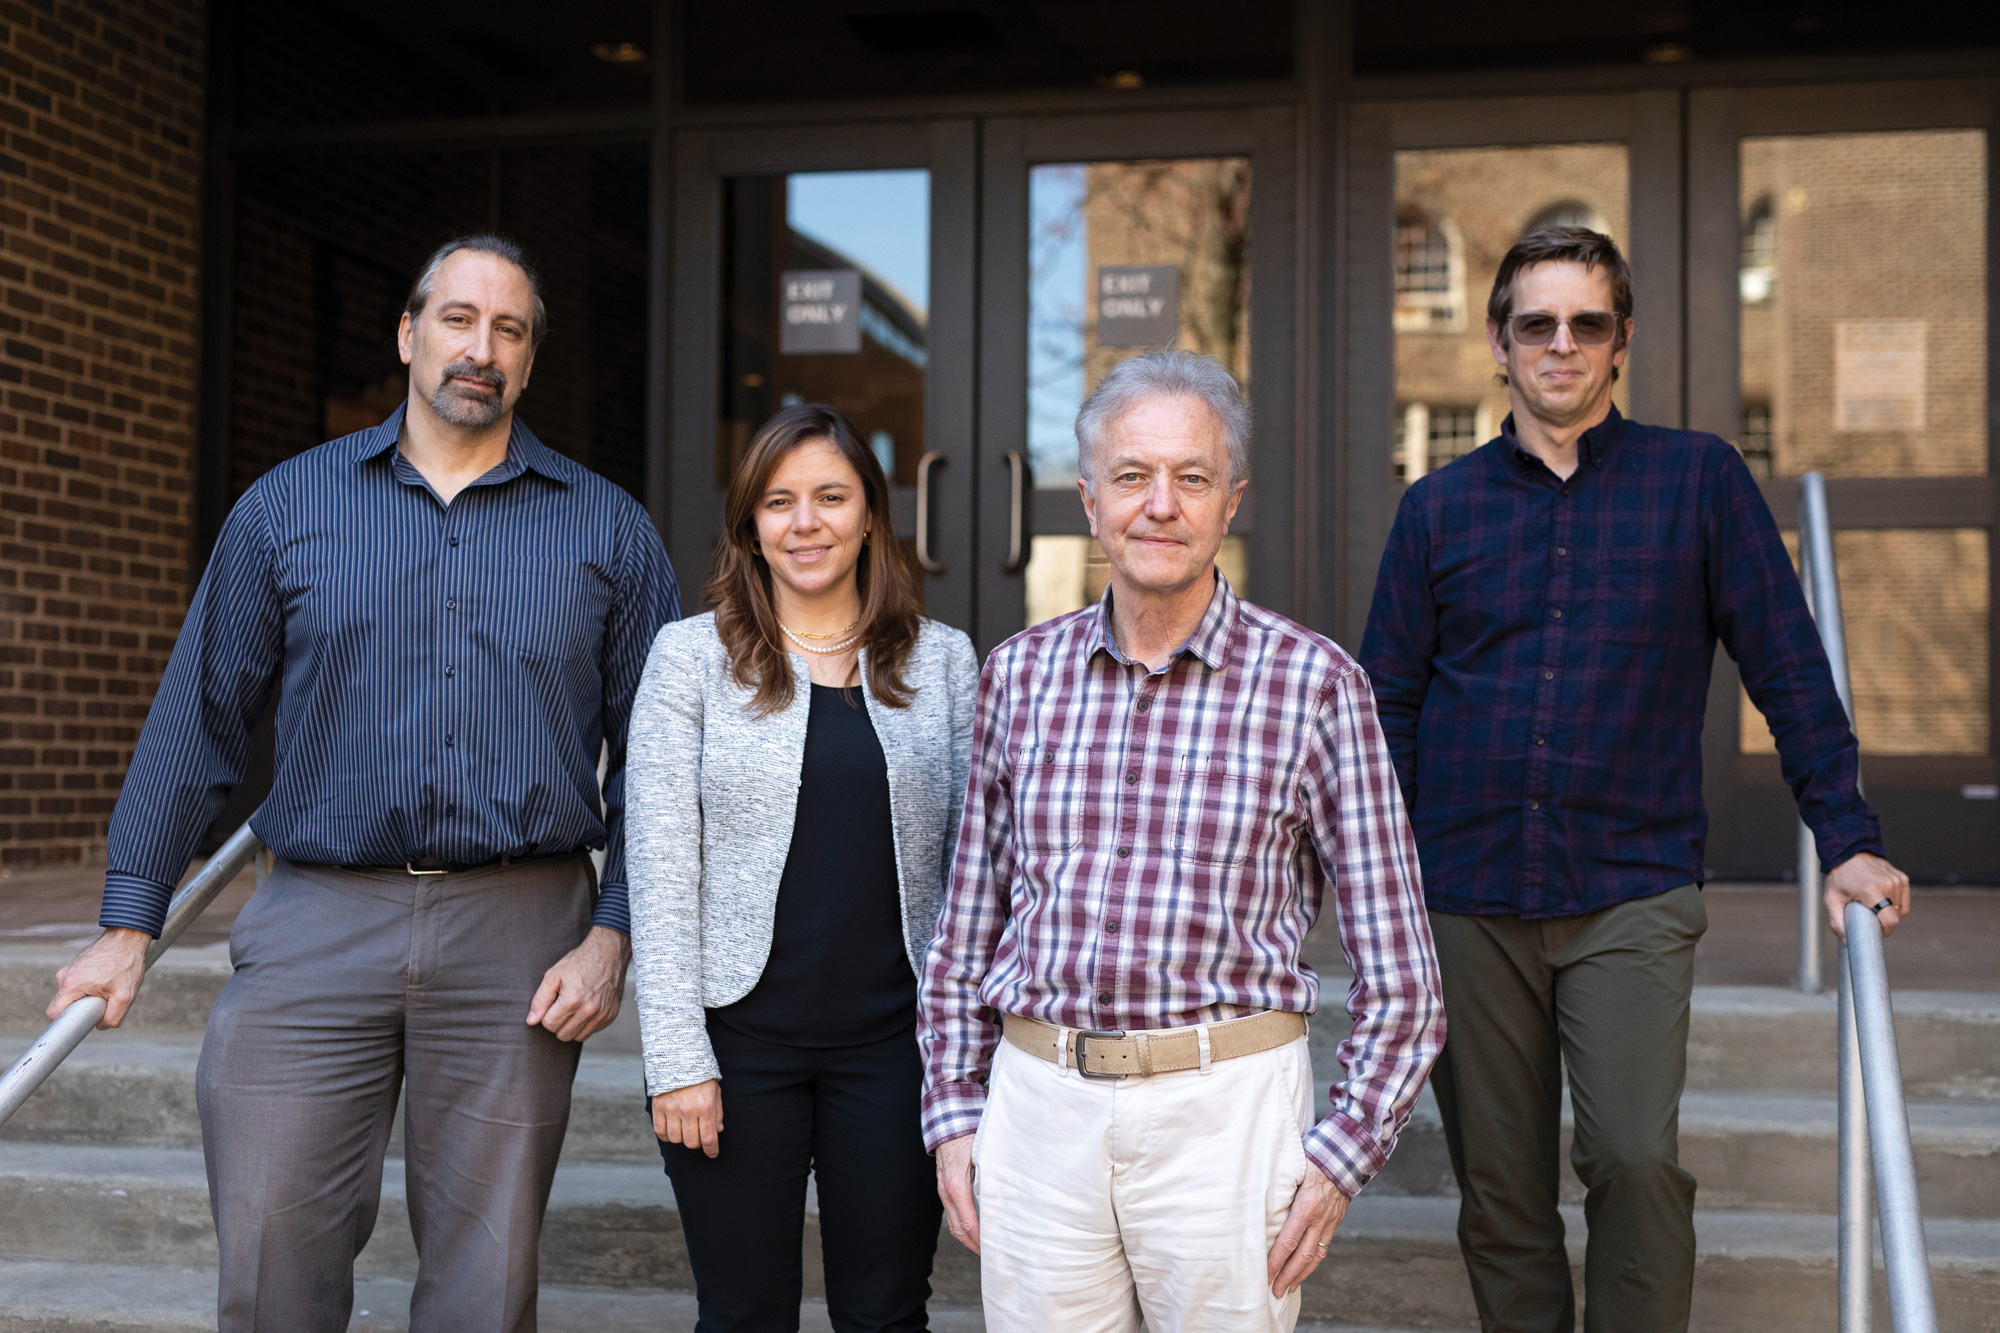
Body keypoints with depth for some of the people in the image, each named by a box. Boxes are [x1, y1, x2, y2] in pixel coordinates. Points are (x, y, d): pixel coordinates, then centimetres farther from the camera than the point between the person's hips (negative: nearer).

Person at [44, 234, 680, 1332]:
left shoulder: (608, 530, 7)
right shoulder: (287, 506, 8)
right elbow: (199, 719, 9)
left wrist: (613, 934, -4)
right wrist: (129, 924, 5)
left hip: (518, 936, 0)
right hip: (316, 923, 0)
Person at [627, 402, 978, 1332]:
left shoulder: (944, 660, 6)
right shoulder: (692, 656, 1)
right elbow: (661, 867, -3)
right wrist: (677, 1055, -8)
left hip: (894, 1037, 1)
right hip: (741, 1035, -1)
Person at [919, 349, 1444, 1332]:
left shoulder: (1314, 684, -4)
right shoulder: (1020, 672, 5)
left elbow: (1398, 973, -1)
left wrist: (1343, 1153, -6)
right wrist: (953, 1111, 9)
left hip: (1225, 1107, -2)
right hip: (1038, 1104, 3)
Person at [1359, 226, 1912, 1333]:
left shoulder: (1699, 479, 4)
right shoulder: (1438, 507, 9)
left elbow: (1788, 671, 4)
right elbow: (1388, 705, 11)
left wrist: (1846, 841, -2)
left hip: (1631, 892, -2)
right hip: (1467, 898, 2)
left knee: (1635, 1158, -16)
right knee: (1497, 1189, 7)